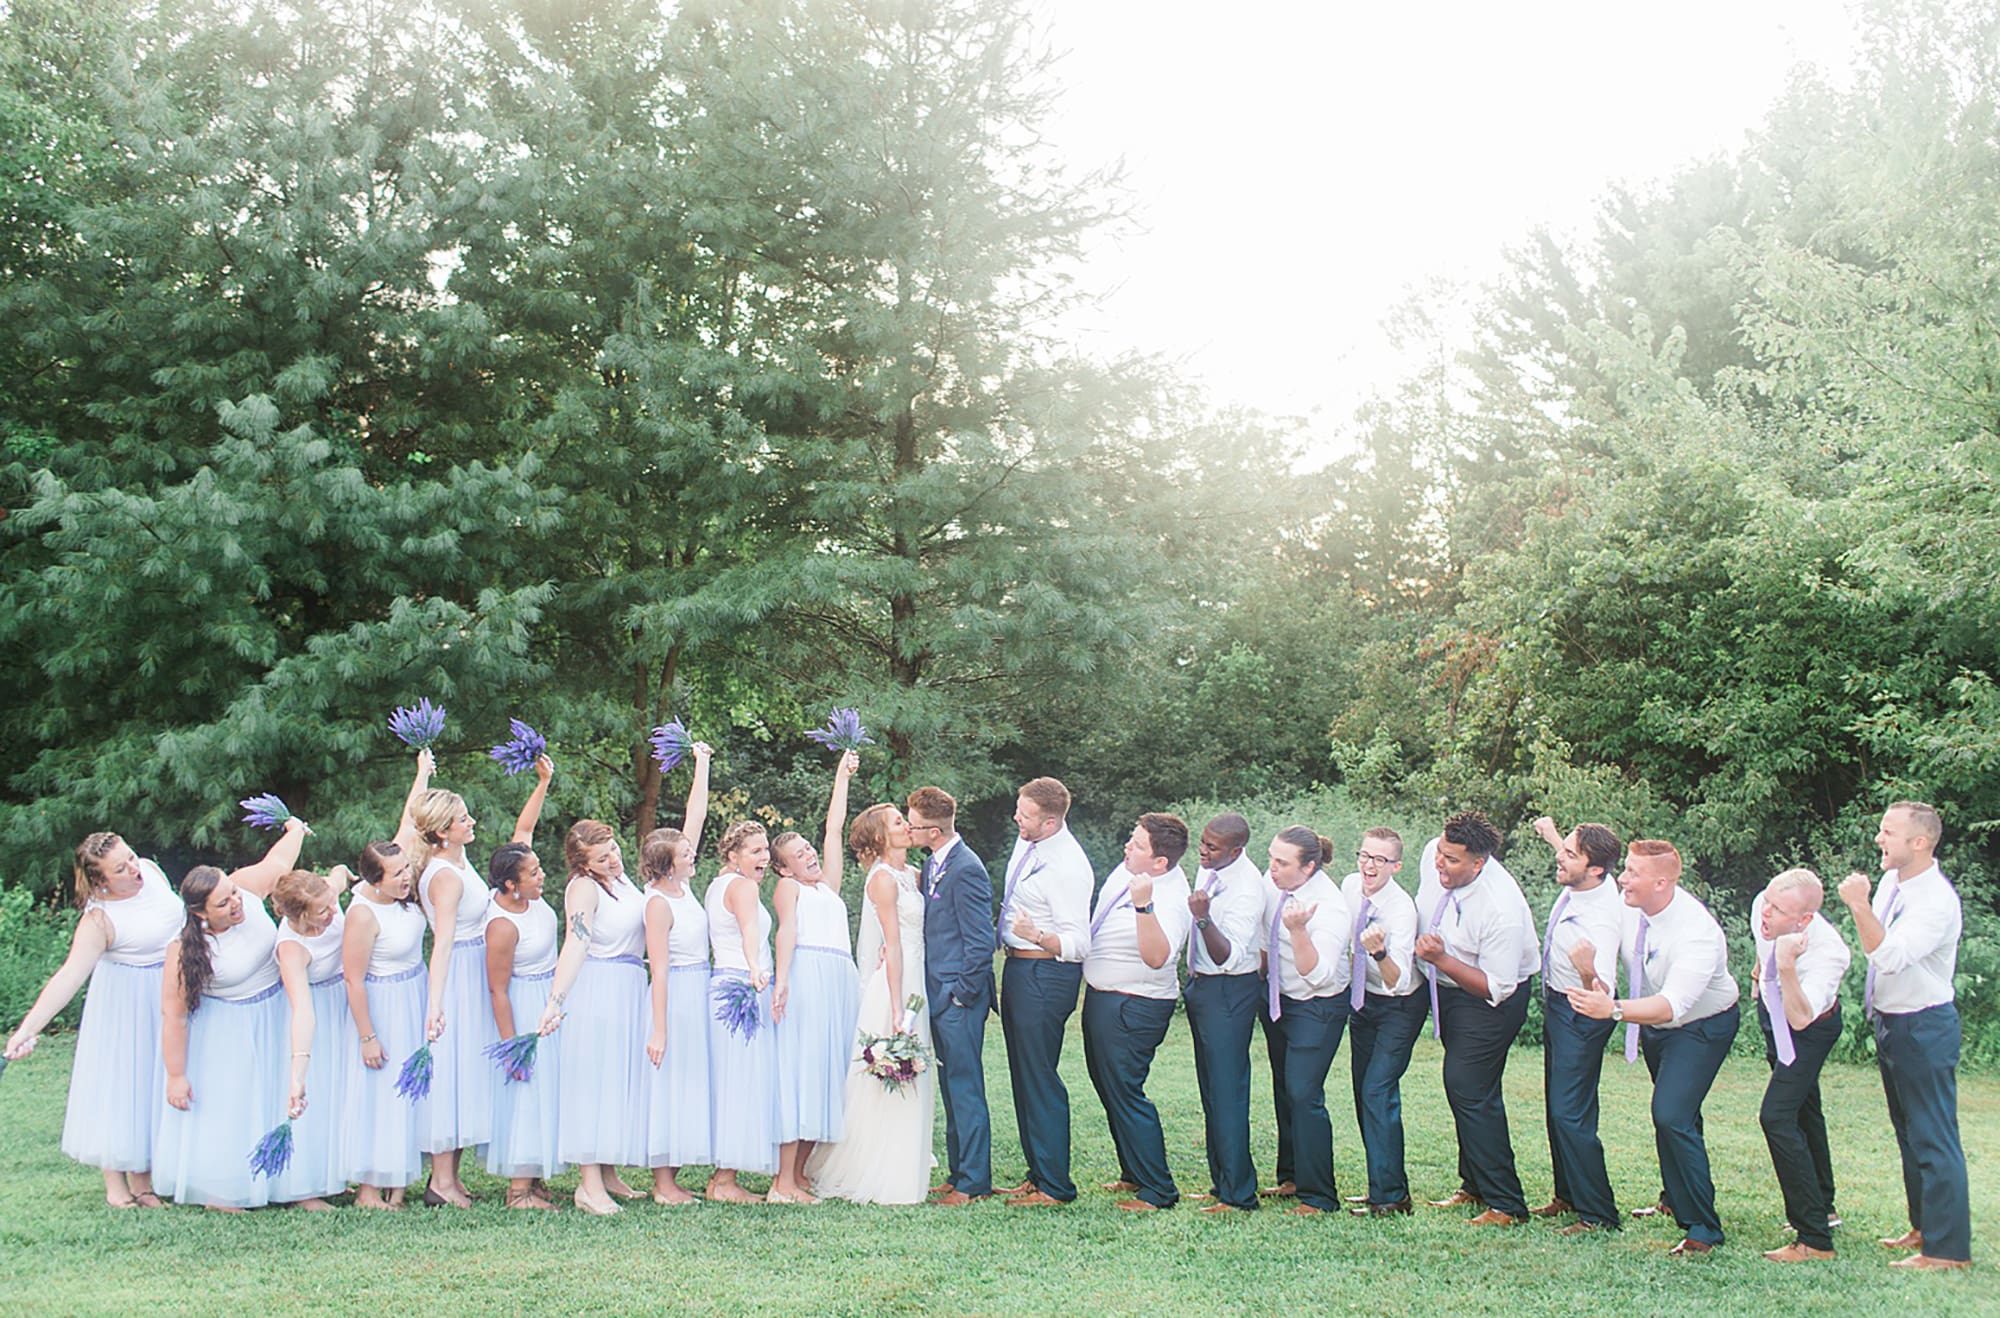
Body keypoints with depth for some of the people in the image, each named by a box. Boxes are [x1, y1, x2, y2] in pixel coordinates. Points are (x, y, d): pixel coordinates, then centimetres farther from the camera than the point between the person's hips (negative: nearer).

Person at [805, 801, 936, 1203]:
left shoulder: (911, 875, 14)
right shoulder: (883, 877, -11)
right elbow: (892, 945, -16)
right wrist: (898, 1008, -18)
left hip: (913, 985, 9)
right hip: (892, 987, -9)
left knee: (909, 1086, 13)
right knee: (889, 1086, -3)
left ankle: (899, 1175, 21)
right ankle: (878, 1181, 6)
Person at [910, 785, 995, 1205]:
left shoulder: (966, 870, -17)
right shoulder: (932, 866, 13)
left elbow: (981, 943, -18)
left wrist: (962, 993, -14)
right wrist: (932, 993, 14)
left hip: (959, 998, -10)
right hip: (939, 996, 10)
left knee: (966, 1088, -4)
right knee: (951, 1089, 15)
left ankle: (974, 1182, 3)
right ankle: (958, 1174, 23)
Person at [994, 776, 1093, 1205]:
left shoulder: (1068, 868, -23)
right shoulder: (1027, 842, 5)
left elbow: (1078, 943, -24)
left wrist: (1036, 935, -38)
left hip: (1045, 975, -10)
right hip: (1018, 970, 10)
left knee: (1039, 1078, -5)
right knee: (1023, 1077, 15)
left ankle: (1055, 1185, 3)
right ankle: (1037, 1174, 26)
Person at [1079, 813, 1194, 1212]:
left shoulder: (1171, 902, -27)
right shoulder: (1128, 869, 0)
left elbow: (1157, 957, -43)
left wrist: (1143, 905, -51)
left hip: (1134, 1008, -10)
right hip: (1100, 996, 10)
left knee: (1124, 1092, -6)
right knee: (1107, 1085, 20)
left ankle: (1157, 1191, 4)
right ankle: (1132, 1173, 36)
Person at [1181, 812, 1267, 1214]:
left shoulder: (1246, 889, -23)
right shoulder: (1208, 868, 4)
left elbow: (1227, 958, -28)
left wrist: (1203, 918, -41)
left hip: (1228, 992, -9)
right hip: (1201, 983, 10)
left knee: (1226, 1093, -8)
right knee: (1211, 1091, 14)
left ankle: (1238, 1195, -3)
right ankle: (1221, 1183, 23)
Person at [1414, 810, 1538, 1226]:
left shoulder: (1502, 909, -34)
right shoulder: (1433, 853, -15)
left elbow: (1496, 988, -27)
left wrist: (1441, 959, -34)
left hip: (1490, 1000, -8)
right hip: (1444, 988, 8)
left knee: (1468, 1088, -13)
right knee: (1461, 1087, 16)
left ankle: (1506, 1206, -5)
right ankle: (1474, 1186, 30)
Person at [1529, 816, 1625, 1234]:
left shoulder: (1602, 917, -33)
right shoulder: (1581, 883, -10)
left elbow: (1602, 995, -41)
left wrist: (1590, 973, -61)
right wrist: (1552, 836, 32)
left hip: (1579, 1015, -10)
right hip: (1556, 1005, 10)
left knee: (1570, 1115, -9)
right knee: (1556, 1107, 20)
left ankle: (1598, 1215, 4)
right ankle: (1568, 1195, 35)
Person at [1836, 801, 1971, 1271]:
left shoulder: (1937, 901, -23)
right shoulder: (1891, 882, 4)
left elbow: (1889, 956, -32)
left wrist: (1859, 906, -33)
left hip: (1924, 1027, -10)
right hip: (1891, 1020, 10)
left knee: (1933, 1136, -6)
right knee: (1909, 1132, 18)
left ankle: (1947, 1249, -1)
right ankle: (1923, 1228, 31)